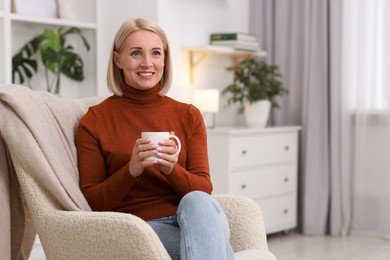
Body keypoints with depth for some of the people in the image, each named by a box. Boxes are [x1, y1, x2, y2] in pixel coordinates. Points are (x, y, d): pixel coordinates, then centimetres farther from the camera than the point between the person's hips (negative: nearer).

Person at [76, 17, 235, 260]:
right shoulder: (94, 121, 3)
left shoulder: (189, 115, 10)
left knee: (197, 202, -34)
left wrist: (171, 169, -16)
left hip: (192, 219, 4)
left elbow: (204, 190, 5)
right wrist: (131, 170, -17)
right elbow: (91, 202, 1)